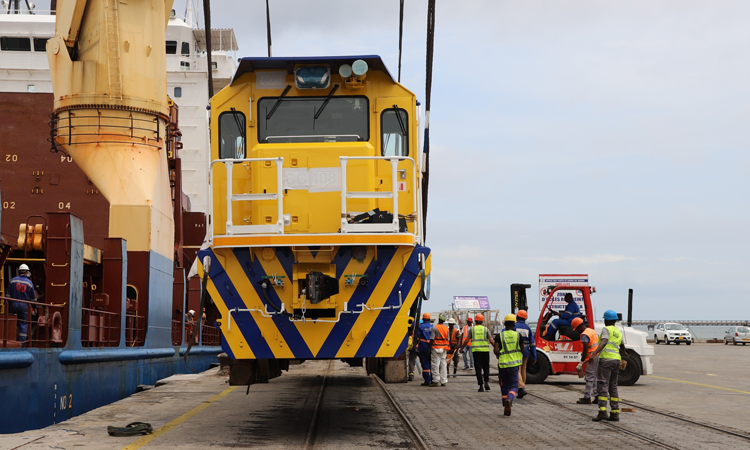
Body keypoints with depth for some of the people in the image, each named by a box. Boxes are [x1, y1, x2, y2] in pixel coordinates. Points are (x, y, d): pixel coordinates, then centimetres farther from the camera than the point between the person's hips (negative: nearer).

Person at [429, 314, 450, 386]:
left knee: (435, 364, -2)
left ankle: (436, 380, -3)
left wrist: (429, 348, -5)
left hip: (436, 348, -5)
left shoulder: (435, 328, -8)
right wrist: (447, 350, 18)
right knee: (443, 365, 8)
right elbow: (448, 340, 12)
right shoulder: (446, 328, 9)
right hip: (444, 348, 6)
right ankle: (444, 381, 9)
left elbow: (431, 339, -11)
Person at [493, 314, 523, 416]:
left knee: (504, 386, 14)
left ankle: (506, 408, 14)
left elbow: (496, 350, -9)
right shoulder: (518, 335, 0)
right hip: (514, 363, -1)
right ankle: (509, 399, -29)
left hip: (502, 364, 1)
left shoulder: (499, 335, -2)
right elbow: (523, 350, 7)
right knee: (514, 386, 2)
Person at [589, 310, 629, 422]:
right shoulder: (619, 332, 21)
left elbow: (604, 342, -21)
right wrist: (624, 355, 58)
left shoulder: (606, 329, -2)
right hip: (616, 360, 7)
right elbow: (622, 348, 36)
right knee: (613, 387, 11)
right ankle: (615, 413, 8)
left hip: (606, 359, -7)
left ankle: (602, 411, -21)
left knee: (603, 386, -11)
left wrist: (595, 353, -35)